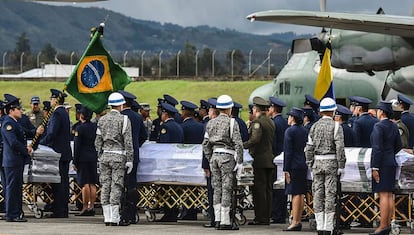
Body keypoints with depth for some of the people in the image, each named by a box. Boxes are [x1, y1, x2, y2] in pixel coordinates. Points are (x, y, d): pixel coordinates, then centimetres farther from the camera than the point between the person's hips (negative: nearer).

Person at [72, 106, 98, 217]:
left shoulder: (80, 128, -11)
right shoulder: (95, 127, 6)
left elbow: (77, 146, -12)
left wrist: (75, 161, -8)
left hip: (83, 158, -6)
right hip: (94, 158, 6)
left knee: (85, 183, -6)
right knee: (92, 184, 7)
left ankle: (85, 207, -6)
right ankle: (91, 207, 9)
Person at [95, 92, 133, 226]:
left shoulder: (102, 120, 9)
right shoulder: (124, 119, -6)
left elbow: (98, 141, 11)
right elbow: (128, 142, -9)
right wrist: (130, 160, -6)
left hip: (105, 155, 5)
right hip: (118, 156, -5)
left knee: (105, 186, 6)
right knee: (116, 186, -4)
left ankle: (107, 217, 7)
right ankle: (114, 218, -6)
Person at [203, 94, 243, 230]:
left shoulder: (211, 123, 10)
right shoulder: (231, 123, -7)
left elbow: (206, 144, 12)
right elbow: (238, 144, -12)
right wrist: (239, 162, -8)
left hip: (215, 156, 6)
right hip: (227, 157, -6)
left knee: (217, 189, 10)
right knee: (227, 189, -5)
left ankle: (217, 219, 9)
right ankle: (225, 222, -7)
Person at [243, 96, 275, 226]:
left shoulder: (257, 122, -11)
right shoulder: (271, 122, 15)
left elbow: (255, 139, -22)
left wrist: (242, 145, -13)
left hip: (259, 160, -8)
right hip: (270, 160, 8)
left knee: (259, 189, -6)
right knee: (268, 189, 9)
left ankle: (260, 217, -6)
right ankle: (266, 217, 12)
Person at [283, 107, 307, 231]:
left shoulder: (290, 131, -10)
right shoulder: (304, 131, 13)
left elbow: (288, 151, -13)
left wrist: (286, 169, -12)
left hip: (294, 166, -8)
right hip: (303, 166, 8)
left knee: (296, 194, -9)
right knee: (301, 194, 9)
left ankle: (295, 222, -11)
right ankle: (298, 221, 14)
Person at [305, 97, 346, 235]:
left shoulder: (315, 126, 6)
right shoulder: (336, 126, -7)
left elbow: (309, 148, 6)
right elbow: (340, 148, -13)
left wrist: (310, 165, 13)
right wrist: (341, 166, -8)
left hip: (317, 162, 4)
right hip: (331, 162, -4)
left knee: (318, 194, 7)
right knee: (330, 194, -2)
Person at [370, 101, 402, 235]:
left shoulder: (378, 126, -13)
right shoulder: (394, 127, 12)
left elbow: (377, 148, -18)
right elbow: (399, 147, 16)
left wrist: (375, 168, -18)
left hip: (382, 164, -8)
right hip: (392, 163, 9)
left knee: (383, 195, -11)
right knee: (389, 195, 7)